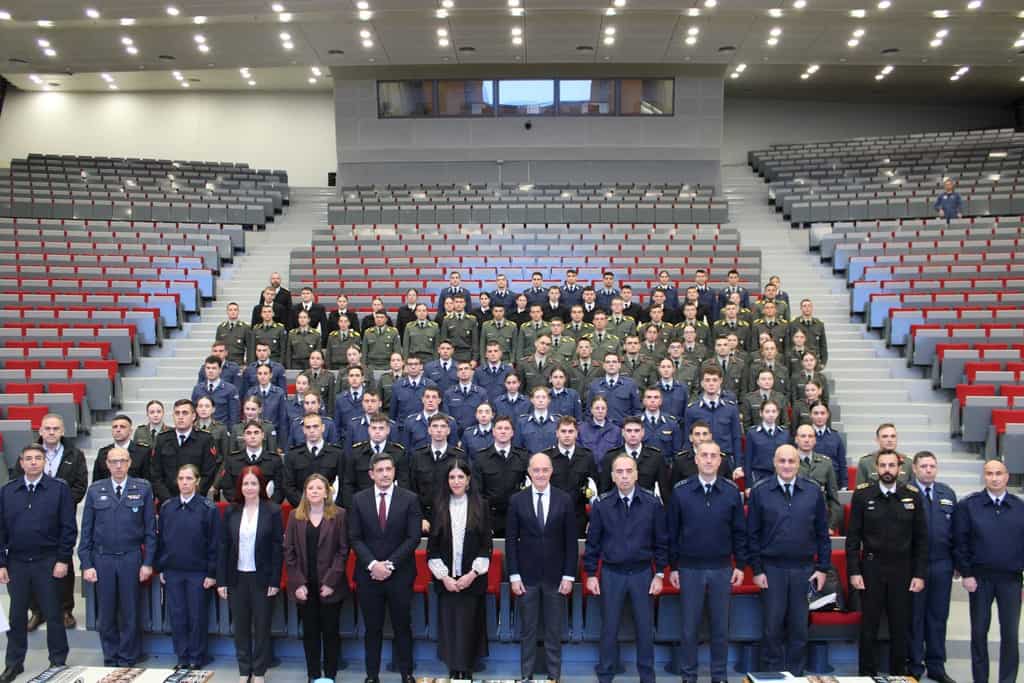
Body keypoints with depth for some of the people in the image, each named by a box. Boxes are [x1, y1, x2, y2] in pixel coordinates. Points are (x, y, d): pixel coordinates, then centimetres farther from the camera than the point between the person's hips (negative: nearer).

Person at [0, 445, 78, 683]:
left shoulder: (59, 489, -4)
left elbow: (69, 527, -4)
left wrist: (63, 560, -9)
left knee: (53, 614, 6)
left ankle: (58, 662, 19)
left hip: (48, 562, -2)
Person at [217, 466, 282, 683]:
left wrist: (275, 581, -9)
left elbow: (277, 548, -6)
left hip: (262, 578, -2)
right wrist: (221, 581, 0)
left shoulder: (273, 511, -6)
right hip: (237, 577, 2)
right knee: (240, 627, 10)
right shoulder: (231, 512, 2)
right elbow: (223, 547, 3)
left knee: (261, 627, 7)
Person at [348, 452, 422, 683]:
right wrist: (372, 564, -12)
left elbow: (413, 537, -6)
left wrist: (389, 564, -12)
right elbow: (355, 538, 0)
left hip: (400, 574, -1)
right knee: (372, 628, 9)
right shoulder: (358, 500, 2)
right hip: (368, 575, 1)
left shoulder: (410, 499, -2)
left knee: (403, 626, 8)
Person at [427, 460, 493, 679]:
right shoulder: (439, 507, 3)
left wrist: (472, 574, -9)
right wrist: (443, 576, -6)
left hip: (472, 579, -1)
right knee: (449, 625, 3)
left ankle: (467, 671, 12)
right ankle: (453, 671, 15)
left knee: (469, 626, 1)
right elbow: (432, 546, 3)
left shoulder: (480, 507, 0)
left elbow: (487, 545, 0)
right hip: (445, 580, 1)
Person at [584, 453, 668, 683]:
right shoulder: (601, 504, -5)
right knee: (609, 628, 8)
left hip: (642, 573, 0)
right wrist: (590, 574, 0)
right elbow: (592, 542, 2)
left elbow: (661, 541, 1)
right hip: (611, 574, 0)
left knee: (645, 628, 9)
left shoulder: (652, 504, -5)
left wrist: (659, 574, 0)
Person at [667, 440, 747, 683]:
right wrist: (673, 567, 1)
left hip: (722, 569, 1)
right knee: (689, 626, 7)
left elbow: (739, 531, 5)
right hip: (689, 569, -1)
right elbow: (672, 532, 1)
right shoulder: (680, 492, -3)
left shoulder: (732, 492, 0)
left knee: (720, 626, 9)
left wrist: (740, 565, 2)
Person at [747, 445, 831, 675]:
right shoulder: (760, 491, -2)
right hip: (772, 569, -1)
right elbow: (752, 534, -1)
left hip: (804, 569, 2)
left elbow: (822, 533, 7)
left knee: (799, 628, 9)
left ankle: (796, 675, 22)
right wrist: (757, 569, -4)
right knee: (773, 627, 4)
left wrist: (822, 568, 3)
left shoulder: (814, 491, 3)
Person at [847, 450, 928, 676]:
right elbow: (852, 537, -2)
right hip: (871, 569, -1)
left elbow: (921, 539, 5)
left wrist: (920, 574, 0)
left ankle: (898, 674, 24)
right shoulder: (862, 495, -2)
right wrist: (854, 571, -7)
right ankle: (867, 674, 18)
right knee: (869, 627, 6)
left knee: (900, 627, 10)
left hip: (902, 570, 1)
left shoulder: (912, 496, 2)